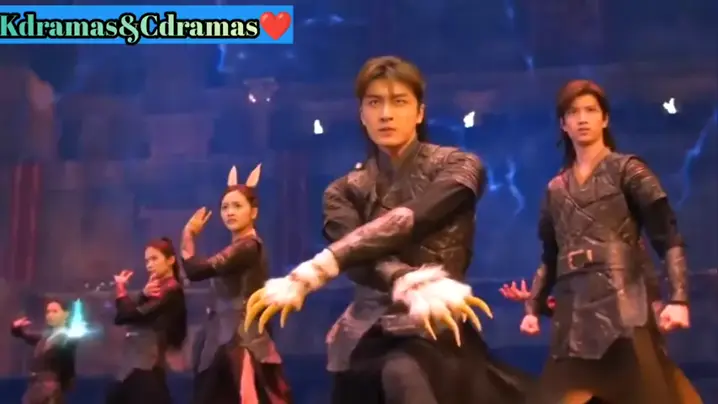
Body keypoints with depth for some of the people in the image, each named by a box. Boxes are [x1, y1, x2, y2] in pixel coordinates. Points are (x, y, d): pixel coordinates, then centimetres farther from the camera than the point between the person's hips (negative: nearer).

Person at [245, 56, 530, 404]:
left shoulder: (458, 167, 2)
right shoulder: (345, 192, 10)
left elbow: (405, 222, -16)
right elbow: (361, 259, -10)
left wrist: (313, 271, -27)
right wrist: (413, 286, -33)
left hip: (436, 332, -3)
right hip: (368, 335, 4)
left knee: (402, 374, -34)